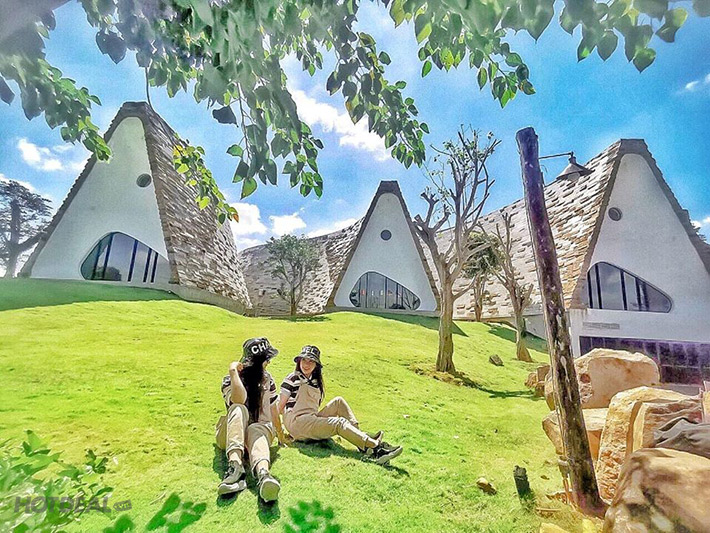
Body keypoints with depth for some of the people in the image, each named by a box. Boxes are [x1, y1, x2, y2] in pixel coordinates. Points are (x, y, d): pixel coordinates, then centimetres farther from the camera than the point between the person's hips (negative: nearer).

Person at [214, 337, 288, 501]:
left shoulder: (267, 380, 7)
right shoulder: (229, 380, -6)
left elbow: (273, 409, 10)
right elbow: (239, 401, -27)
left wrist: (281, 436, 12)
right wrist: (233, 371, -27)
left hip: (259, 429, 2)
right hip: (231, 435, -1)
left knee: (257, 431, -36)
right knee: (238, 409, -33)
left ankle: (263, 474, -66)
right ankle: (235, 465, -54)